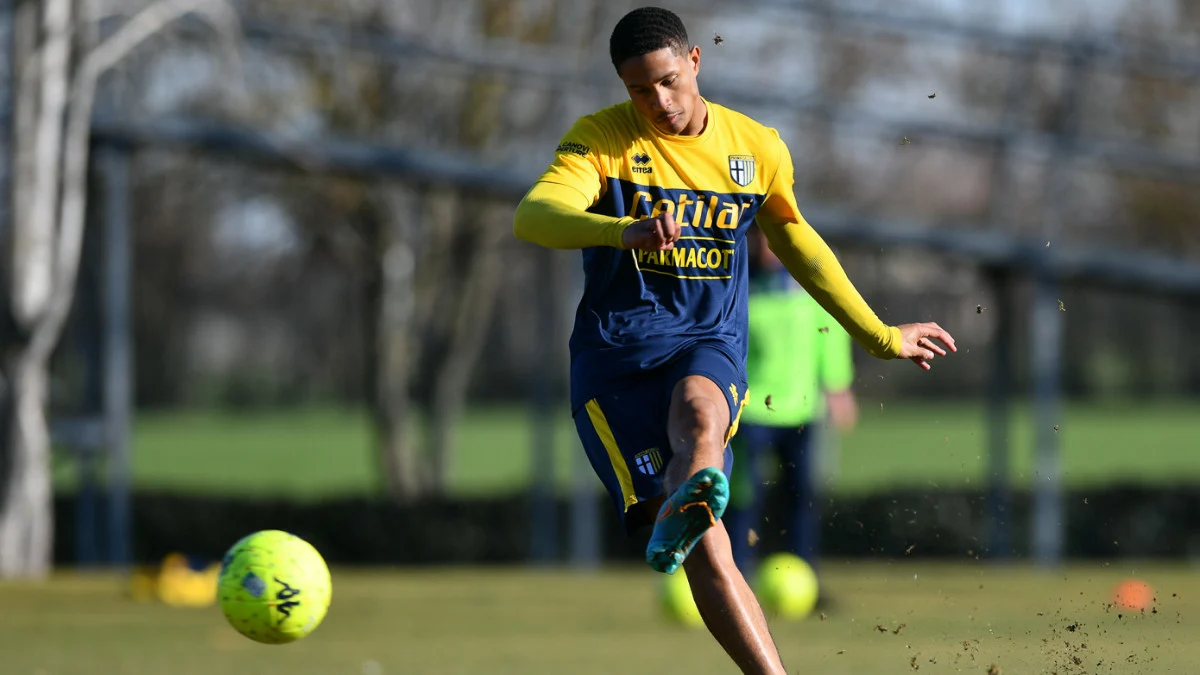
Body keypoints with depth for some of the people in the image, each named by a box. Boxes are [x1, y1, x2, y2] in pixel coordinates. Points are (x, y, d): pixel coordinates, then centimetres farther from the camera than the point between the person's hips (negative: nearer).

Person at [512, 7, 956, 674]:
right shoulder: (600, 137, -1)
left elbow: (798, 245, 28)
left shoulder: (757, 147, 11)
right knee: (706, 551, -19)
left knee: (697, 411, -40)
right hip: (613, 352, -1)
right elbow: (532, 217, -20)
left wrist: (880, 336, 37)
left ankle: (679, 517, -69)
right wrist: (626, 230, -39)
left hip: (708, 350, 1)